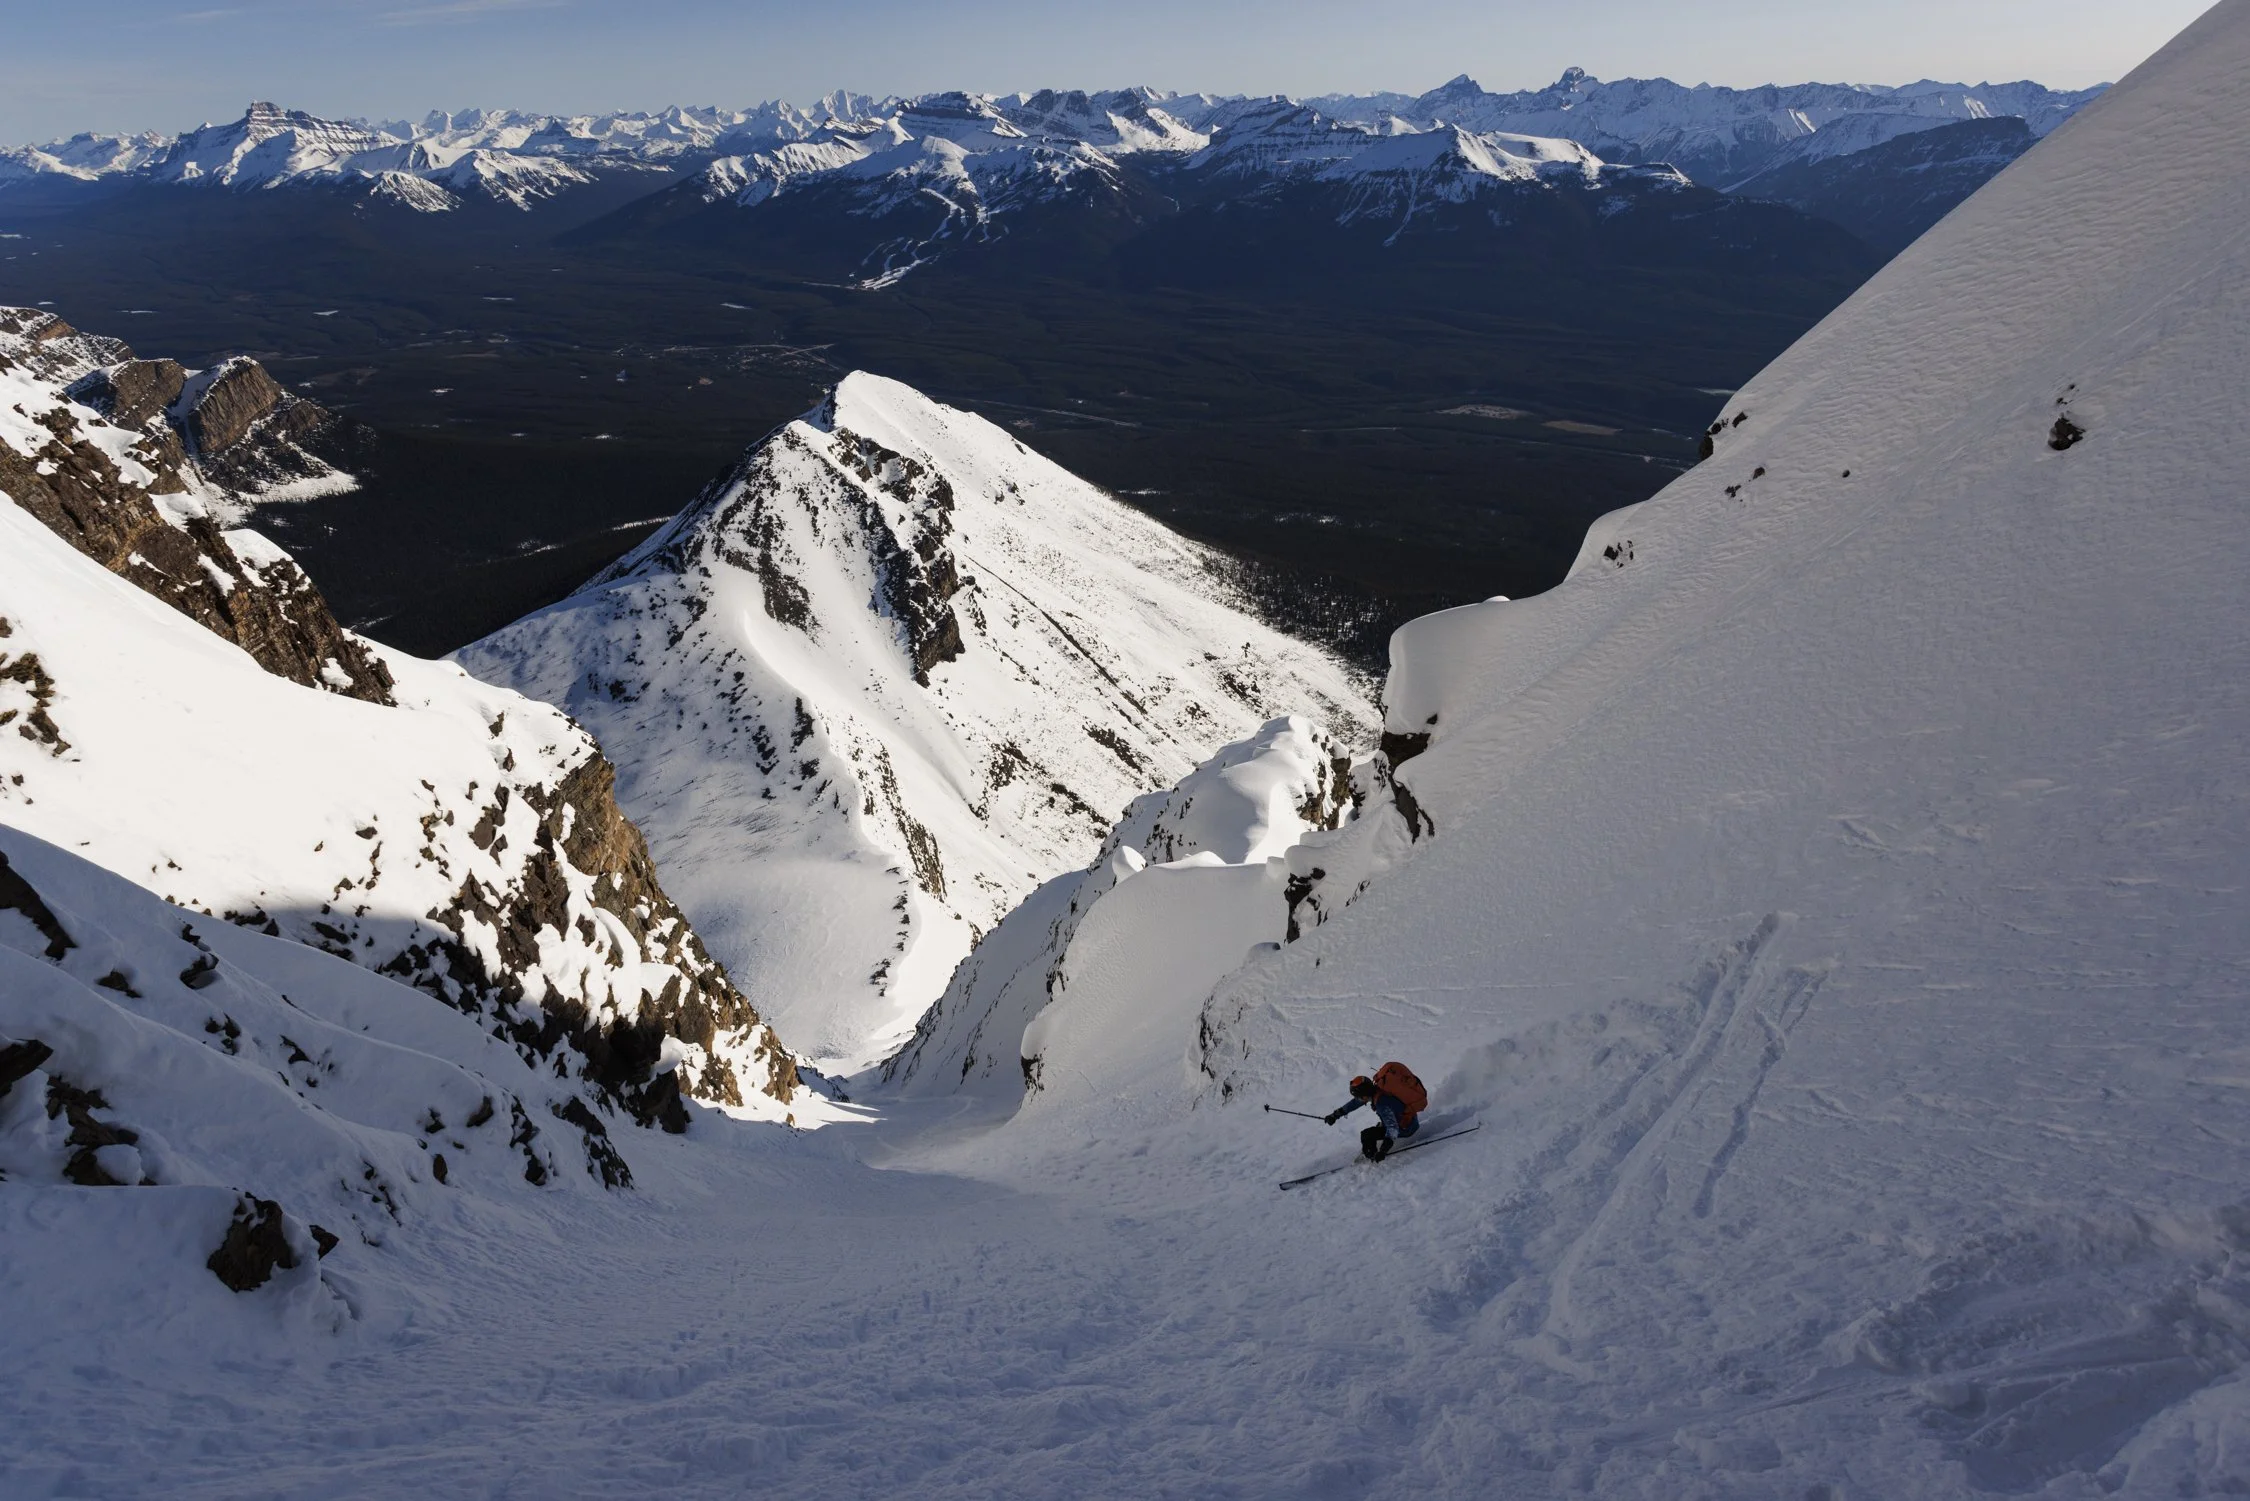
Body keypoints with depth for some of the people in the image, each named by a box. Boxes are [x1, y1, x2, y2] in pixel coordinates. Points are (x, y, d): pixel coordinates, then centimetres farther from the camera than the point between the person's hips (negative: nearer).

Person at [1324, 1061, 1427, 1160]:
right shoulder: (1375, 1089, -4)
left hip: (1406, 1128, -9)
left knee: (1367, 1135, -13)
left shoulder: (1382, 1103, -31)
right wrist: (1336, 1114, 16)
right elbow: (1356, 1102, 11)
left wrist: (1384, 1149, -48)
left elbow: (1392, 1128, -39)